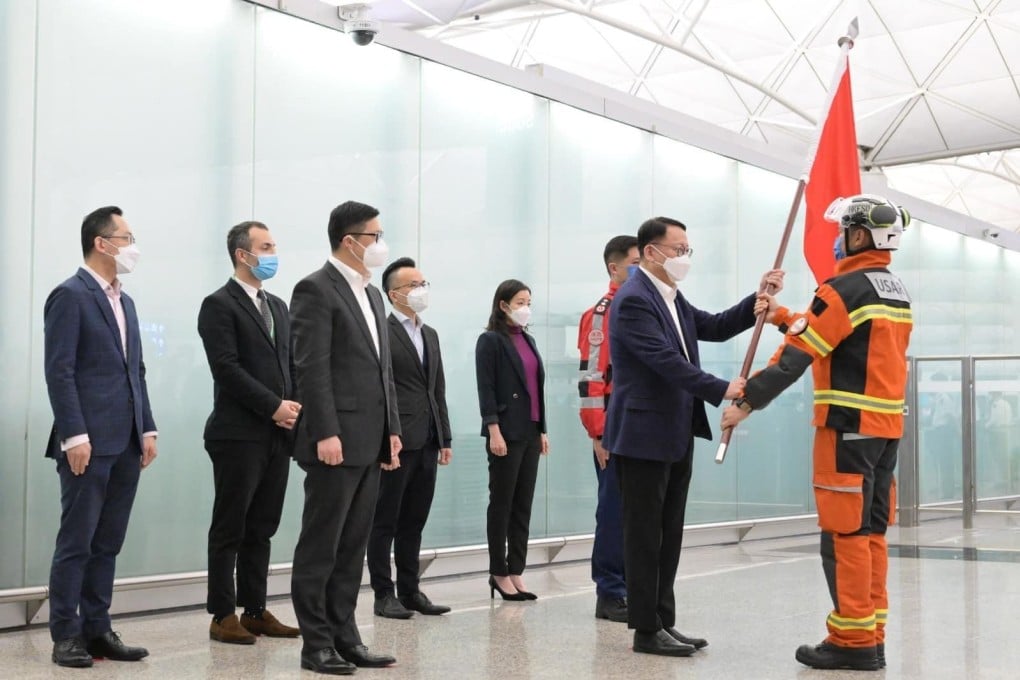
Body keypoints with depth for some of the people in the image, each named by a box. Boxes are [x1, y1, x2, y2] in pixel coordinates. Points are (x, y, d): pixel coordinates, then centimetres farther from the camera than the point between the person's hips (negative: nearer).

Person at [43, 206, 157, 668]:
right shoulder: (70, 296, -7)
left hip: (126, 444, 8)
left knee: (108, 544, 10)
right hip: (90, 443, -8)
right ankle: (66, 636, 6)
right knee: (76, 542, -1)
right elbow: (59, 371, -13)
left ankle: (97, 629, 16)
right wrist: (74, 435, -18)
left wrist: (147, 429, 12)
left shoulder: (124, 301, 18)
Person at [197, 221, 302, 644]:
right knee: (230, 529, 1)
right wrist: (274, 406, -16)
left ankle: (255, 610, 17)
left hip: (278, 434, 7)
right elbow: (227, 368, -15)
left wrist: (295, 406, -1)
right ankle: (223, 616, 8)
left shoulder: (278, 306, 18)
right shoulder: (219, 305, -6)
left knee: (262, 529, 10)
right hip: (239, 434, -7)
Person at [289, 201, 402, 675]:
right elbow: (311, 368, -16)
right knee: (320, 547, 1)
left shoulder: (371, 294, 18)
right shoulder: (316, 289, -8)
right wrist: (326, 433, -20)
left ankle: (344, 636, 19)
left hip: (370, 442, 8)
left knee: (352, 547, 12)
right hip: (337, 440, -8)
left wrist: (392, 429, 14)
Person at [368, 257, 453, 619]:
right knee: (385, 521, 2)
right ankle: (384, 594, 8)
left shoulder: (430, 334, 17)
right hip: (395, 441, -7)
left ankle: (410, 590, 19)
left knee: (414, 521, 12)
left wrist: (445, 438, 14)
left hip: (427, 442, 7)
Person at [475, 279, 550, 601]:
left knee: (523, 505, 8)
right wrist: (494, 431, -18)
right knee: (502, 503, 1)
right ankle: (499, 573, 9)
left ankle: (515, 571, 13)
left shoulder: (528, 340, 16)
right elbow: (486, 388, -11)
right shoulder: (490, 341, -5)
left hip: (530, 432, 7)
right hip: (506, 433, -7)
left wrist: (542, 429, 13)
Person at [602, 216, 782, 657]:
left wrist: (759, 299, 7)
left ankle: (663, 622, 21)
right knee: (645, 536, -1)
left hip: (676, 436, 10)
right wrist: (721, 390, -24)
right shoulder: (633, 299, -16)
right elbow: (666, 360, -23)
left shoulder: (672, 298, 15)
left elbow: (715, 328, 17)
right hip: (644, 436, -9)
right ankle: (646, 630, 7)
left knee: (668, 535, 13)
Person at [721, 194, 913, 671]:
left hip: (849, 425, -9)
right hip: (886, 425, 9)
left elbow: (798, 355, -15)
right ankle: (871, 637, 14)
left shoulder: (846, 288, -13)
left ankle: (852, 641, -1)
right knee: (871, 532, 11)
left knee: (845, 533, -4)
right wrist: (784, 317, 26)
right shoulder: (896, 292, 15)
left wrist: (747, 401, -11)